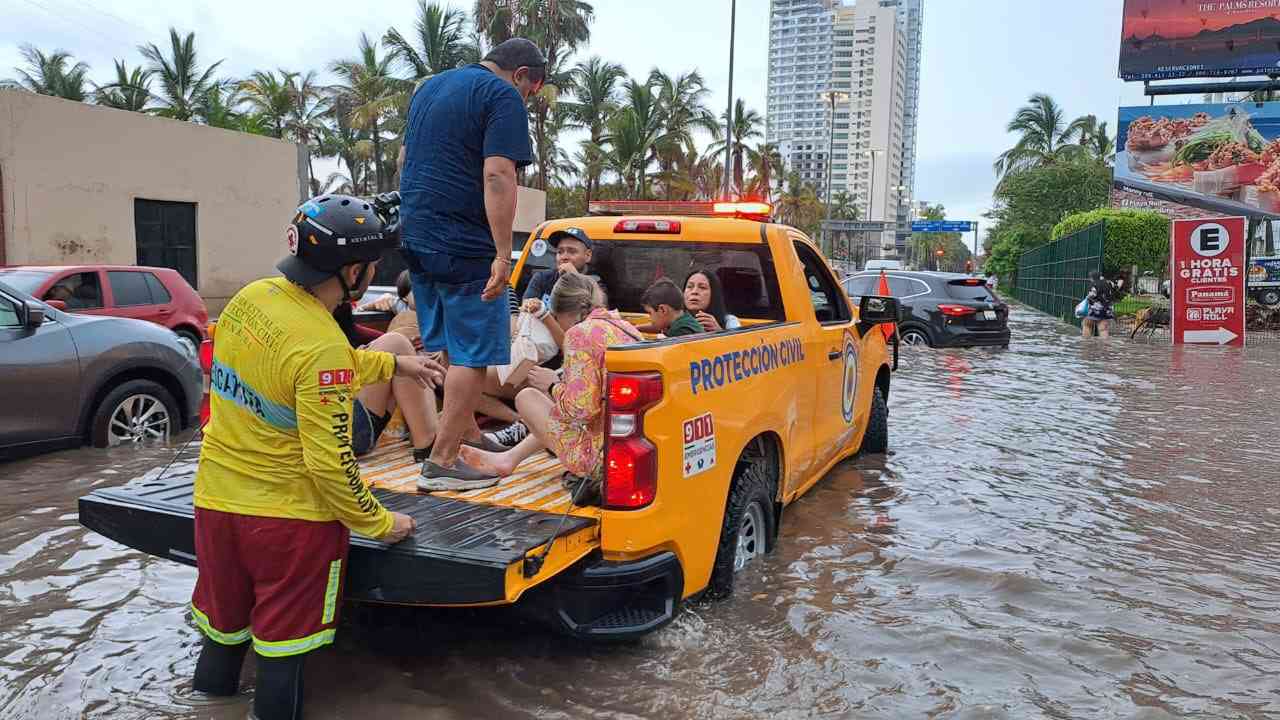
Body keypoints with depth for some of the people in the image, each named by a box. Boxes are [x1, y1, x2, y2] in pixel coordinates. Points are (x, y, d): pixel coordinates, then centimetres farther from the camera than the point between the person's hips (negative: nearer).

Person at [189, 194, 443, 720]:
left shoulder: (250, 297, -2)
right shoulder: (322, 346, -26)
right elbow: (330, 463, -23)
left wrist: (394, 364, 20)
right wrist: (379, 524, -9)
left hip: (216, 499, 7)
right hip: (287, 517, -7)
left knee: (223, 633, 25)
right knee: (282, 646, 12)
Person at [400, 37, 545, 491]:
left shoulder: (429, 88, 20)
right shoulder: (503, 97, -8)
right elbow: (497, 176, -19)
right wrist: (503, 255, -22)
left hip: (417, 239, 9)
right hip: (464, 246, -9)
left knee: (446, 347, 18)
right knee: (473, 355, -3)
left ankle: (466, 432, 31)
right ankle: (442, 462, -2)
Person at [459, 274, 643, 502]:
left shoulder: (580, 332, -14)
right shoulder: (625, 327, 10)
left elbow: (580, 408, -21)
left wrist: (553, 385, -2)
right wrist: (562, 379, 28)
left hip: (604, 457, -9)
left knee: (526, 396, 7)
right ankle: (509, 458, 37)